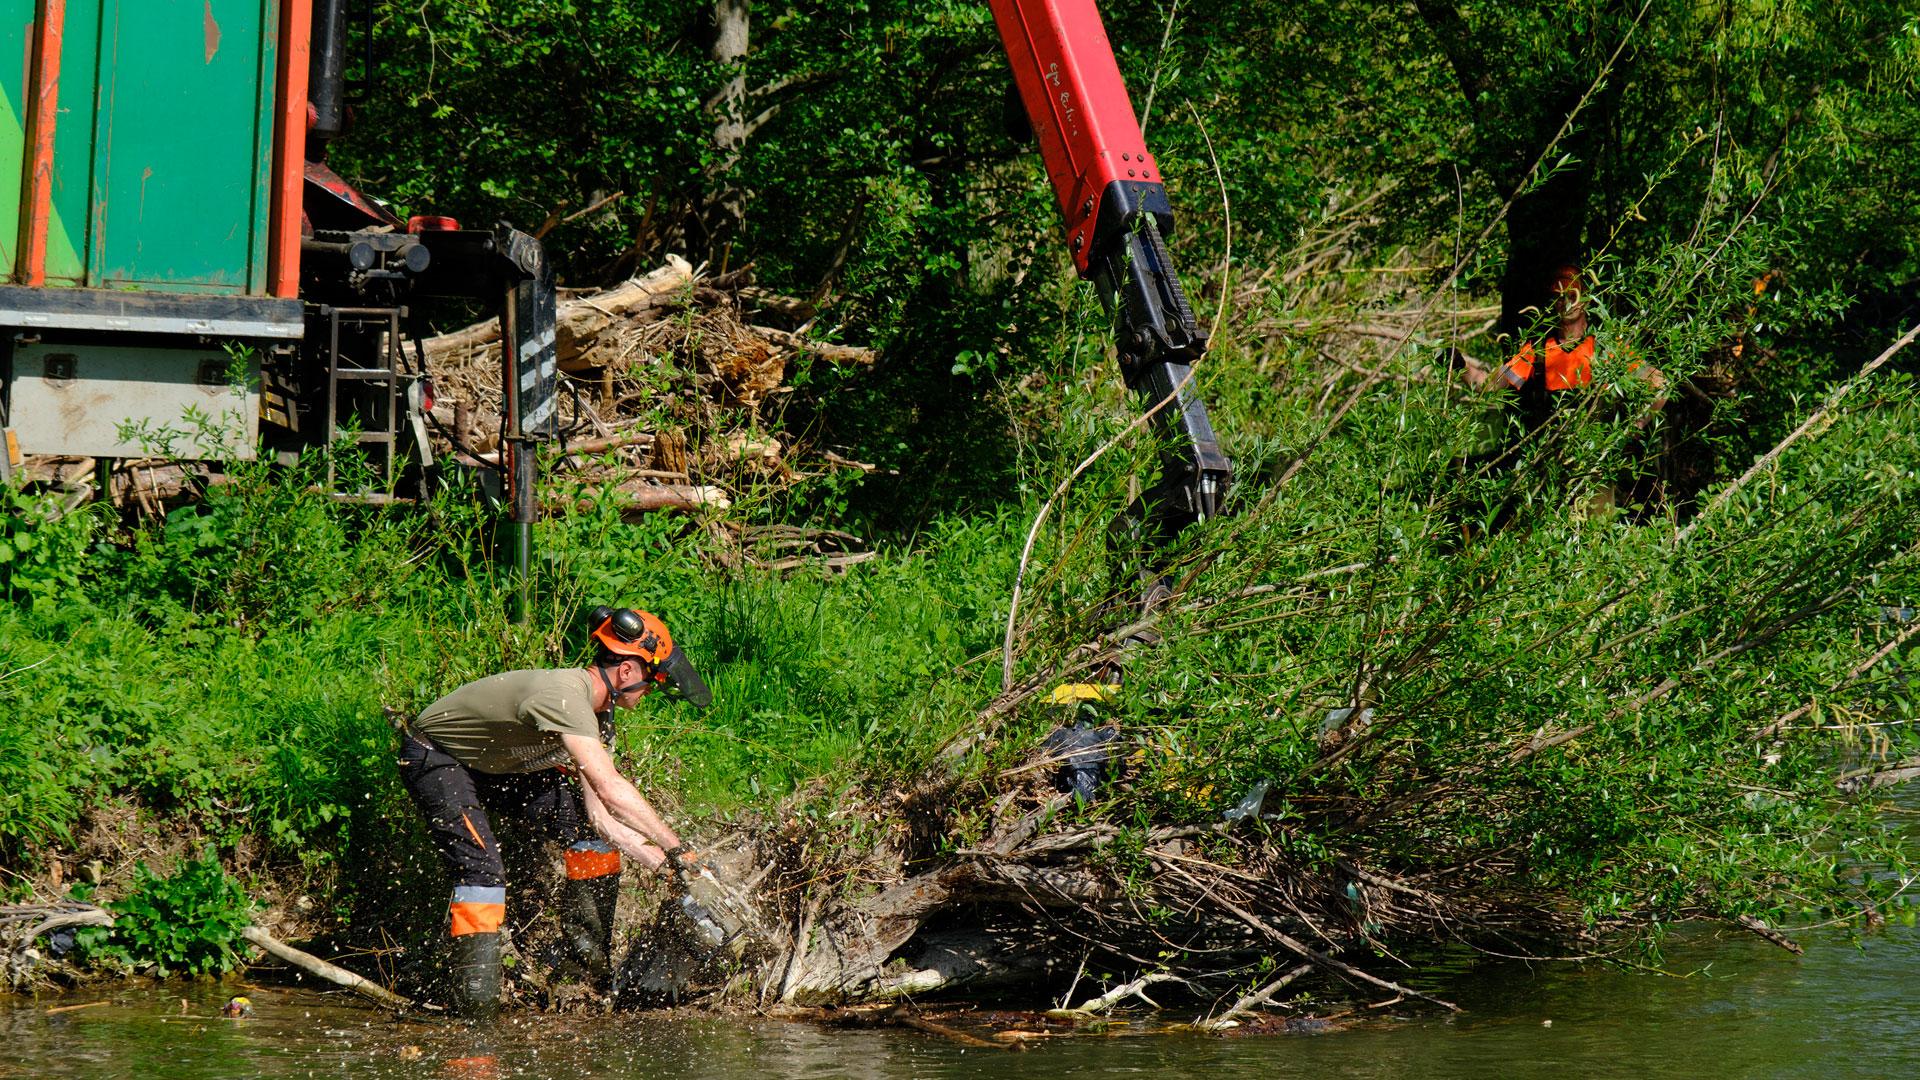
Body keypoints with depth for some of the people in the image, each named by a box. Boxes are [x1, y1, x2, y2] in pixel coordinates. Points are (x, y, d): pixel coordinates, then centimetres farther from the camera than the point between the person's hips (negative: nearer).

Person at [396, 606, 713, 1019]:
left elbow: (598, 811, -5)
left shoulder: (595, 712, -3)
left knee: (590, 828, -1)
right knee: (482, 868, -26)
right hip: (435, 760, -9)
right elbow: (611, 790, -41)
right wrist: (676, 849, -37)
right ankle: (472, 995, -23)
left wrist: (660, 862, -15)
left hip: (495, 764, 9)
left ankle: (590, 948, 9)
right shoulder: (563, 695, -35)